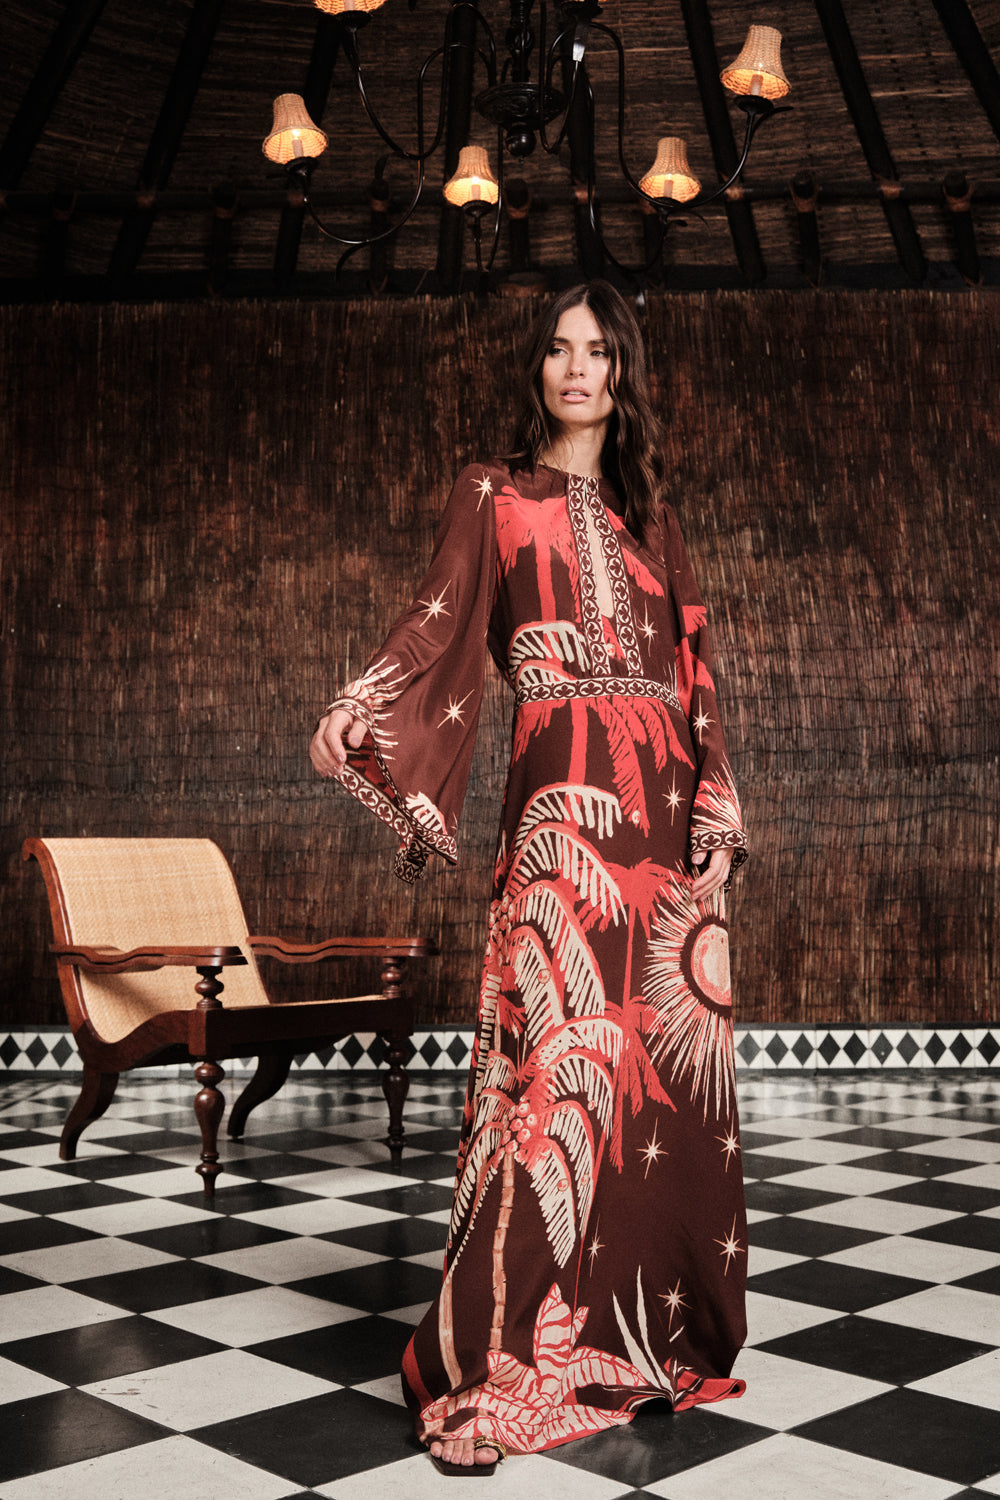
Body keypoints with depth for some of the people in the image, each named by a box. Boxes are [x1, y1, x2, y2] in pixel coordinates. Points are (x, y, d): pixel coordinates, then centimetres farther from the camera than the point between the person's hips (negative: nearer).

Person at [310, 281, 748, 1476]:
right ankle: (491, 1365, -7)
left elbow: (691, 662, 19)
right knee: (563, 1048, -13)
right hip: (567, 787, -5)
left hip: (666, 795, 5)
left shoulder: (646, 512, 22)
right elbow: (439, 624, -3)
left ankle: (652, 1324, 16)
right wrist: (357, 716, -21)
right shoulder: (493, 495, 10)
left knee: (669, 1050, 3)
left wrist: (718, 794, 9)